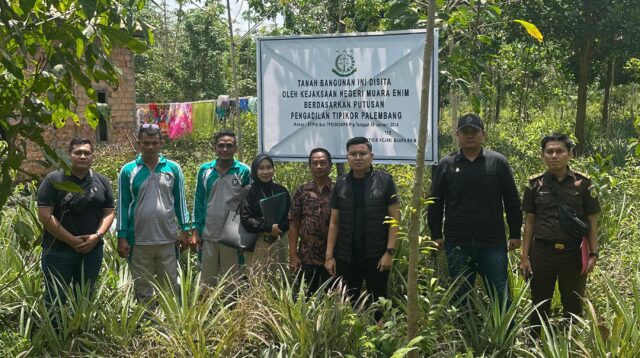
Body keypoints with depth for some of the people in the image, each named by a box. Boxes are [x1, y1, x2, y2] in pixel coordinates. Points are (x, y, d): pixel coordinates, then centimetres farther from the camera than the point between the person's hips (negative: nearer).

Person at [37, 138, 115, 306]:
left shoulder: (102, 181, 8)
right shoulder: (54, 179, -5)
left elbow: (109, 213, 8)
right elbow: (44, 215, -11)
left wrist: (97, 236, -11)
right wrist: (72, 240, -15)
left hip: (92, 249, 4)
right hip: (58, 249, -4)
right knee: (56, 299, 0)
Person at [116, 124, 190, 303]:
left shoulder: (173, 168, 2)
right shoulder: (128, 171, -1)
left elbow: (180, 201, 7)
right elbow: (123, 205, 1)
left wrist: (185, 229, 2)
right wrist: (122, 237, -3)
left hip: (168, 239, 1)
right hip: (139, 241, 0)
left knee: (171, 286, 9)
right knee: (143, 288, 11)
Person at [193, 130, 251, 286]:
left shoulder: (244, 171, -3)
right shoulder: (205, 170, 4)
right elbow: (199, 200, 8)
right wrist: (197, 229, 3)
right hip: (208, 235, 2)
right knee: (207, 279, 12)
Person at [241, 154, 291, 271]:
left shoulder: (281, 191, 11)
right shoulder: (249, 191, 1)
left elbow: (290, 216, 9)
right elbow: (245, 219, -5)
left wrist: (279, 228, -10)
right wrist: (268, 228, -15)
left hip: (277, 243, 3)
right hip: (256, 244, -3)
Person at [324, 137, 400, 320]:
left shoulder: (384, 181, -2)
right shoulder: (341, 184, 6)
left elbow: (394, 218, -5)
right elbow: (334, 222, 7)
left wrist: (390, 252, -12)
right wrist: (329, 255, 1)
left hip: (377, 256, -2)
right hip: (346, 257, 3)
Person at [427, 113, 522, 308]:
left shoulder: (498, 162, 2)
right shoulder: (446, 165, 5)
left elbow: (512, 201, 5)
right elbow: (435, 203, 8)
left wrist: (515, 234, 3)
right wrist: (436, 235, 5)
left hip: (493, 242, -1)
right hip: (457, 244, 1)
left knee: (501, 296, 4)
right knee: (460, 297, 11)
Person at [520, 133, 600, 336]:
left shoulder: (582, 183, -2)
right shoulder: (535, 184, 1)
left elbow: (592, 222, 2)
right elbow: (529, 222, 5)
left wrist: (593, 254, -5)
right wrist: (524, 256, 2)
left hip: (573, 254, -1)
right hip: (541, 253, 1)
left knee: (573, 306, 10)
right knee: (539, 306, 11)